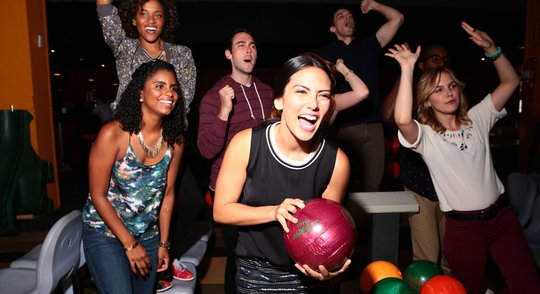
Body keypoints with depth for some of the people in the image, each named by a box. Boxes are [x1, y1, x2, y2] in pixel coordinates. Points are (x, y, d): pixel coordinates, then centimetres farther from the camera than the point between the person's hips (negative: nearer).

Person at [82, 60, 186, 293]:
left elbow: (167, 193, 0)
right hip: (105, 232, -4)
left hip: (148, 235, 4)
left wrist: (163, 243, 5)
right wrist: (130, 244, -13)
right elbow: (98, 195, -16)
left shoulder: (175, 140, -9)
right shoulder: (113, 133, -21)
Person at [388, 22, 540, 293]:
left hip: (502, 217, 4)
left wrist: (490, 48, -8)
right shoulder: (424, 135, -10)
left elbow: (510, 82, 6)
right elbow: (402, 119, -33)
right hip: (463, 227, -4)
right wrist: (407, 69, -28)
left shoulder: (477, 119, 6)